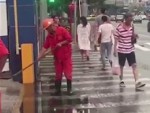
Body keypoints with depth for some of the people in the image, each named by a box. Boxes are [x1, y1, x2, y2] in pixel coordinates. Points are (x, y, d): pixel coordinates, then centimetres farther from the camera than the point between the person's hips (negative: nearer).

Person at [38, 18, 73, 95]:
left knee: (68, 73, 0)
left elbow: (70, 39, -15)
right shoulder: (49, 36, 1)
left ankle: (69, 89, 13)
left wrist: (61, 43, -22)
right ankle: (58, 90, 17)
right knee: (58, 74, 9)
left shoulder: (62, 30, -14)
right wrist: (39, 57, -11)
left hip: (66, 56, -5)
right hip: (57, 57, 5)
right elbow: (45, 47, -2)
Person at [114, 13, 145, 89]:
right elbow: (116, 39, -9)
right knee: (121, 66, 10)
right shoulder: (119, 28, -14)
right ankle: (121, 81, 26)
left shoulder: (132, 26, 2)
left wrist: (135, 36, -9)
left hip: (131, 49, 4)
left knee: (134, 65, -5)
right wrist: (115, 49, -12)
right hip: (121, 50, -4)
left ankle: (137, 82, -8)